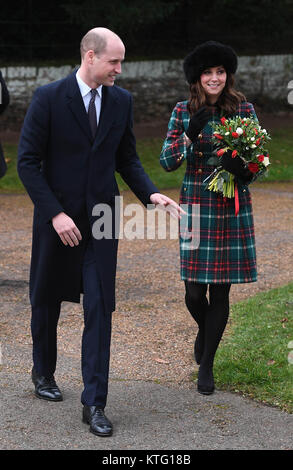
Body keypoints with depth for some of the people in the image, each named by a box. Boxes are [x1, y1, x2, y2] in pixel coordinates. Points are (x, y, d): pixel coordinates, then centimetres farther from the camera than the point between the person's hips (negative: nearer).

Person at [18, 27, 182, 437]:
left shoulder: (121, 101, 2)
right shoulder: (49, 98, -11)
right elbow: (28, 161, -10)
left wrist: (150, 193, -7)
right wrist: (55, 214, -17)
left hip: (101, 219, 2)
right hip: (57, 217, -2)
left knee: (100, 308, -5)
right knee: (47, 299, 15)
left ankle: (94, 402, -1)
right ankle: (43, 372, 40)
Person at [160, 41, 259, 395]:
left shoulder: (244, 109, 1)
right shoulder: (183, 111, 2)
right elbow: (166, 162, 0)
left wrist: (244, 170, -18)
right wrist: (190, 134, -18)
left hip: (233, 207, 0)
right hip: (196, 206, 0)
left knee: (221, 288, 2)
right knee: (195, 289, -1)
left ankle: (206, 365, 17)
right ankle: (204, 331, 35)